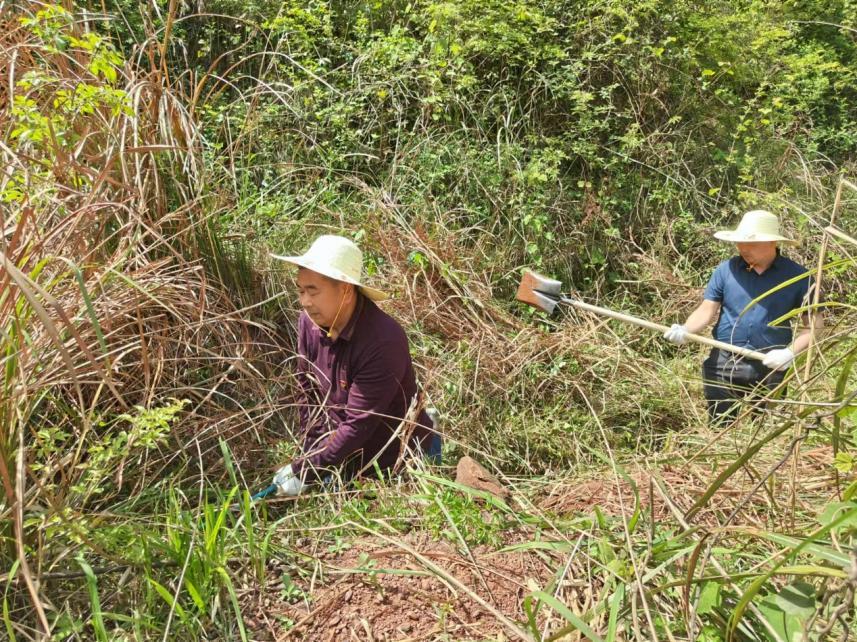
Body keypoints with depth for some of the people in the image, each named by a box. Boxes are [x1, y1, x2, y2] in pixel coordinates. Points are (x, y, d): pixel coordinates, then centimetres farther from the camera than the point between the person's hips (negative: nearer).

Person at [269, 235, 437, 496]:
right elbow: (308, 393, 1)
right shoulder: (310, 322, -11)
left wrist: (303, 472, -25)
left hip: (398, 462, -6)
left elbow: (358, 425, -29)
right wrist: (311, 457, -1)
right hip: (346, 456, 7)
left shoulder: (383, 342, -33)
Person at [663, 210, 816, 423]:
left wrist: (791, 352, -16)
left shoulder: (796, 276, -4)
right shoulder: (726, 269, -1)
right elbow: (707, 310, -1)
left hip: (770, 369, -1)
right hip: (724, 365, 1)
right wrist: (685, 330, -21)